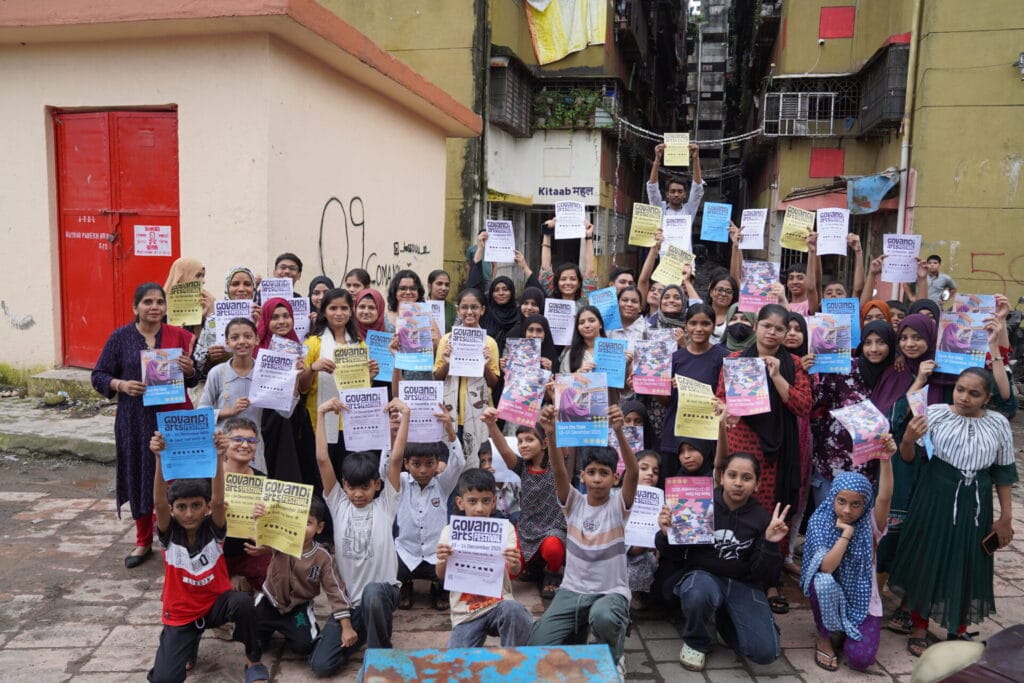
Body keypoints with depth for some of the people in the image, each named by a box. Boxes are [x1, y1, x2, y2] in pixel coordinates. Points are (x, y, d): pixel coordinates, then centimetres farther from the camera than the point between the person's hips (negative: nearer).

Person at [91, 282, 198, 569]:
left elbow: (195, 379, 7)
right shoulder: (120, 337, 1)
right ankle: (143, 542, 24)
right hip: (136, 420, 0)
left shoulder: (179, 335, 2)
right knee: (139, 478, 7)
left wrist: (189, 370, -15)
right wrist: (121, 385, -15)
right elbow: (98, 376, 4)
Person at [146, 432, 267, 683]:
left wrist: (218, 458, -50)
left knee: (243, 602, -35)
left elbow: (218, 501, -33)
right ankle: (189, 645, 19)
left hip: (216, 602, -1)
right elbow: (159, 503, -31)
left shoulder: (213, 529, -13)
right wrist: (159, 459, -49)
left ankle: (253, 661, -8)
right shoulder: (169, 532, -12)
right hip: (180, 614, 1)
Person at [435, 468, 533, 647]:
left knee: (512, 609, -33)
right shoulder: (450, 531, 1)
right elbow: (442, 576, -5)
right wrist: (442, 560, -28)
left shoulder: (504, 528, -2)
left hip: (499, 603, 0)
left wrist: (515, 564, -35)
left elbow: (514, 571, -10)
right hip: (465, 612, 1)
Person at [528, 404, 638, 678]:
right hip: (572, 590, 3)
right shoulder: (573, 503, 0)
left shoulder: (618, 506, -6)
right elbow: (559, 471, -18)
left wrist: (618, 431, -42)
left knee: (603, 617, -38)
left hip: (611, 592, -2)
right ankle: (578, 633, 17)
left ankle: (613, 656, -3)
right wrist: (550, 434, -38)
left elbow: (634, 472, -25)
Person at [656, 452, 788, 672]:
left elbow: (764, 576, -6)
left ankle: (724, 620, 16)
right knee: (698, 592, -39)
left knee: (766, 652, -17)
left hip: (743, 584, 2)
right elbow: (673, 557, -2)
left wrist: (770, 544, -22)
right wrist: (666, 535, -23)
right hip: (702, 576, -2)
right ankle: (696, 642, -4)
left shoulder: (762, 519, -3)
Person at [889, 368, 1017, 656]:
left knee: (968, 565, 13)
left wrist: (1006, 517, 8)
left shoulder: (998, 424, -4)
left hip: (975, 504, 2)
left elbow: (1003, 473, 6)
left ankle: (959, 631, 35)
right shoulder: (935, 413, -11)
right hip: (935, 498, -2)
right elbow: (909, 458, -8)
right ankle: (919, 628, 26)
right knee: (928, 559, 8)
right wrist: (908, 440, -30)